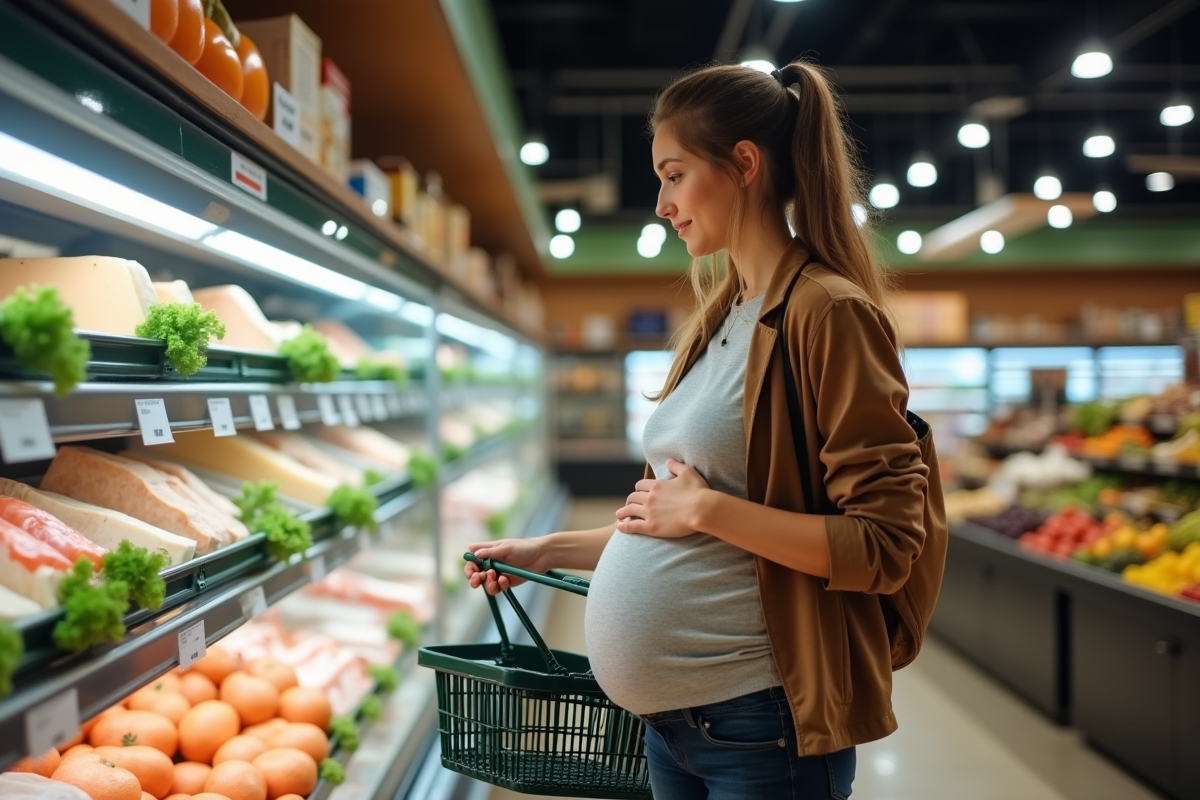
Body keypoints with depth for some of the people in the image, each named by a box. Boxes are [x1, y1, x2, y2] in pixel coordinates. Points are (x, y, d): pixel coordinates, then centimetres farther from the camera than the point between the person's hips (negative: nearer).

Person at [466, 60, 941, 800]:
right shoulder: (715, 322, 9)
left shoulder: (827, 312, -15)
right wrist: (549, 551, 16)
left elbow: (885, 545, -19)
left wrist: (705, 508, -21)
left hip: (760, 721, -7)